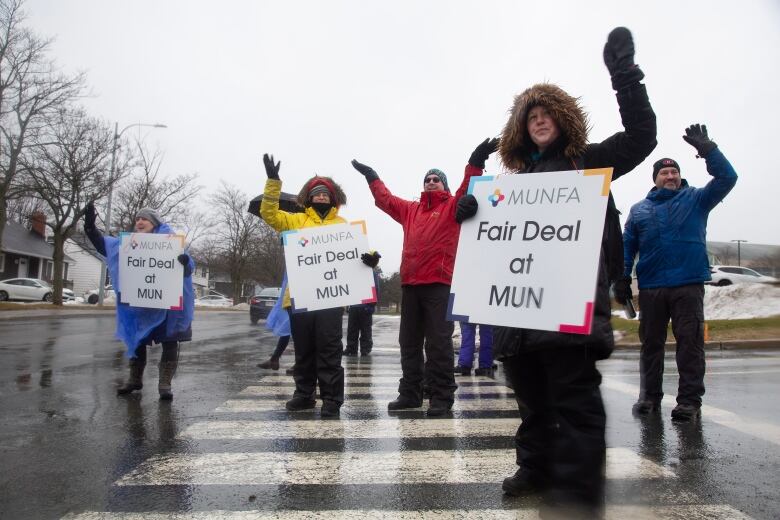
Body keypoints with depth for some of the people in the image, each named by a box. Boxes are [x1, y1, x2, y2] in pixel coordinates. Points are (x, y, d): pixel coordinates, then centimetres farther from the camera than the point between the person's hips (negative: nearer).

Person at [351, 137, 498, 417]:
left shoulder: (453, 206, 6)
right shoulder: (410, 209, 21)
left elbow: (469, 190, -11)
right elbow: (385, 199, 30)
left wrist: (475, 163, -25)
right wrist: (371, 177, 31)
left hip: (439, 284, -6)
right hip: (410, 284, 6)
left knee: (438, 342, -4)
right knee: (409, 342, 11)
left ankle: (442, 397, 4)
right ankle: (409, 393, 21)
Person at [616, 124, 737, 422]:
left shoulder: (696, 199, 11)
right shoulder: (639, 209, 14)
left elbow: (727, 178, -2)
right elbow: (627, 247, 10)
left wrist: (708, 150, -12)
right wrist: (622, 280, 2)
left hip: (689, 285, -2)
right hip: (650, 288, 2)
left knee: (690, 342, -2)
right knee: (650, 343, 8)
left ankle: (690, 400, 5)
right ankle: (650, 396, 18)